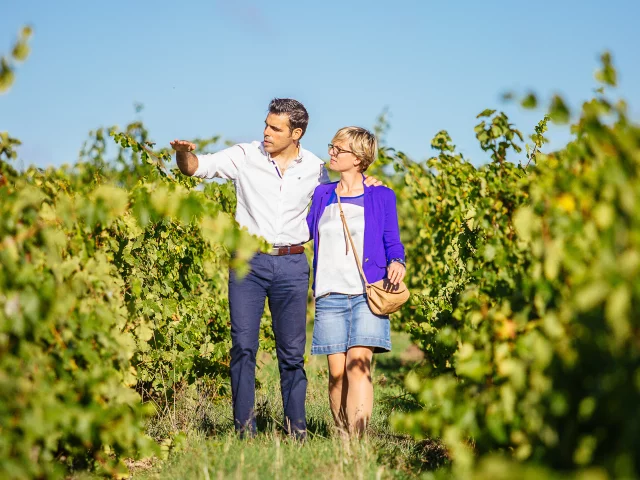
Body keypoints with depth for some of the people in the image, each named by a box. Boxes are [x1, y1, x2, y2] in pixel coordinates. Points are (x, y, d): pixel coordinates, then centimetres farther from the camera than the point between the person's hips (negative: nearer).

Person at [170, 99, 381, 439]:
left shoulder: (315, 168, 5)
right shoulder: (245, 156, 0)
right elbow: (196, 167, -3)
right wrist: (184, 153, -26)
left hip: (292, 265, 1)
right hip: (248, 261, -1)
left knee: (292, 352, 5)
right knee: (243, 346, -4)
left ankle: (297, 429, 14)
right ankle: (244, 429, 2)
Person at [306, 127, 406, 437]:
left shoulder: (381, 197, 7)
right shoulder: (322, 195, 16)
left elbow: (392, 243, 6)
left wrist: (397, 263, -13)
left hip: (367, 294, -3)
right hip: (330, 295, 3)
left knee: (358, 365, -16)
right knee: (337, 372, -2)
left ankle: (357, 440, -21)